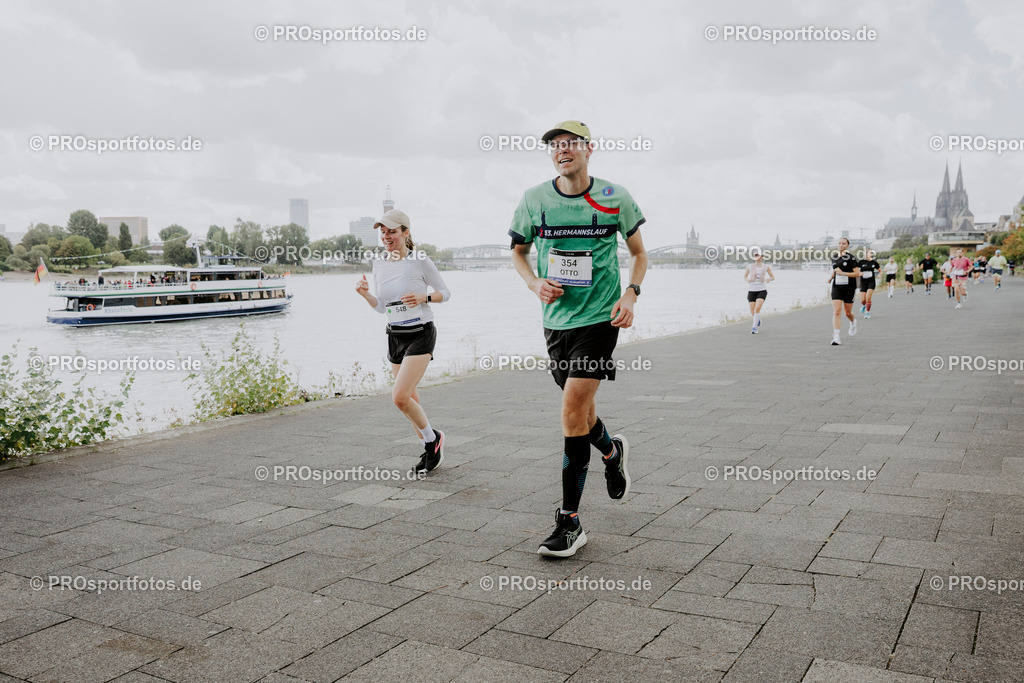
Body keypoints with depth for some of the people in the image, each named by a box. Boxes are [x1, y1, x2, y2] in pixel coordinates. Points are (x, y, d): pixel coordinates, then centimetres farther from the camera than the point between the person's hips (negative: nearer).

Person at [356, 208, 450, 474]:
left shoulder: (420, 261, -11)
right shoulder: (379, 264, 6)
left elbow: (445, 292, -2)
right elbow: (381, 307, 13)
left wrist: (423, 298, -19)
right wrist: (365, 294, -6)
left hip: (420, 334, -6)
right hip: (395, 335, 7)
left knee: (399, 397, -17)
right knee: (410, 399, 12)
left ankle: (432, 437, 6)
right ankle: (430, 449, 28)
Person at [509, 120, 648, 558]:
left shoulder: (615, 198, -2)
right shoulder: (533, 200, 2)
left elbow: (638, 252, 10)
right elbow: (518, 250, 16)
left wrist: (631, 293, -7)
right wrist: (535, 283, -4)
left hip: (599, 318, -4)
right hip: (556, 319, 4)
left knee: (573, 412, -14)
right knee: (580, 412, 15)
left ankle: (570, 522, -5)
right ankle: (612, 452, 51)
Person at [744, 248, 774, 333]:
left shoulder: (766, 267, 2)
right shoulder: (750, 266, 2)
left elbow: (773, 277, 10)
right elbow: (745, 276, 12)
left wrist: (769, 279, -14)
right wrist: (747, 279, -12)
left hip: (762, 290, -1)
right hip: (752, 290, 2)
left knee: (757, 309, -23)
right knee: (752, 313, 2)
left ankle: (754, 327, -13)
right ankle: (758, 320, 38)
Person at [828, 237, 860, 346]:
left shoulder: (851, 258, -7)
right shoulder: (834, 258, 9)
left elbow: (857, 274, -11)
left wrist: (842, 273, -20)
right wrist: (831, 277, 7)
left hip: (849, 288, -3)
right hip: (836, 287, 3)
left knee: (848, 312, 10)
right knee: (836, 312, -12)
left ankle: (853, 322, 47)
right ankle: (836, 337, -16)